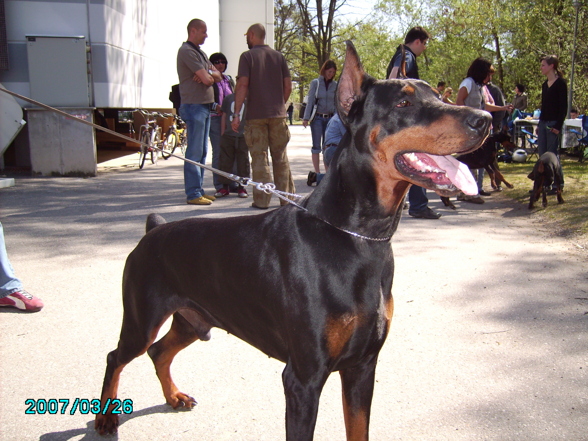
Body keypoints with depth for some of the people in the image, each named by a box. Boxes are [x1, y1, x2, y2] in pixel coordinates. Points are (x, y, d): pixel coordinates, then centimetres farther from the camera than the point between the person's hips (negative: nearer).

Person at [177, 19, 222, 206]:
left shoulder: (200, 52, 21)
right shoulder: (187, 51, -10)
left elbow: (217, 76, 13)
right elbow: (206, 80, -18)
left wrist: (208, 74, -8)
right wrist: (208, 76, 5)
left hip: (205, 106, 10)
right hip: (194, 106, -10)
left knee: (202, 151, 11)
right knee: (194, 152, -9)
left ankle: (198, 190, 17)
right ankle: (193, 194, -6)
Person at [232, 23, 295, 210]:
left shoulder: (247, 56, -2)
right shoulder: (278, 56, 10)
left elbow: (242, 85, -12)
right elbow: (288, 86, 7)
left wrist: (236, 113, -12)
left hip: (255, 116, -4)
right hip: (278, 115, 4)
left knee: (259, 158, 0)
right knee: (281, 157, 11)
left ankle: (262, 200, -1)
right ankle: (286, 197, 15)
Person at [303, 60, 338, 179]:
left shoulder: (335, 85, 9)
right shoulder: (315, 83, 1)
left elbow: (336, 103, 12)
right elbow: (310, 101, -1)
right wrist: (306, 118, -8)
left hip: (330, 119, 3)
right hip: (317, 118, -3)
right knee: (316, 146, -3)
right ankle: (317, 172, -1)